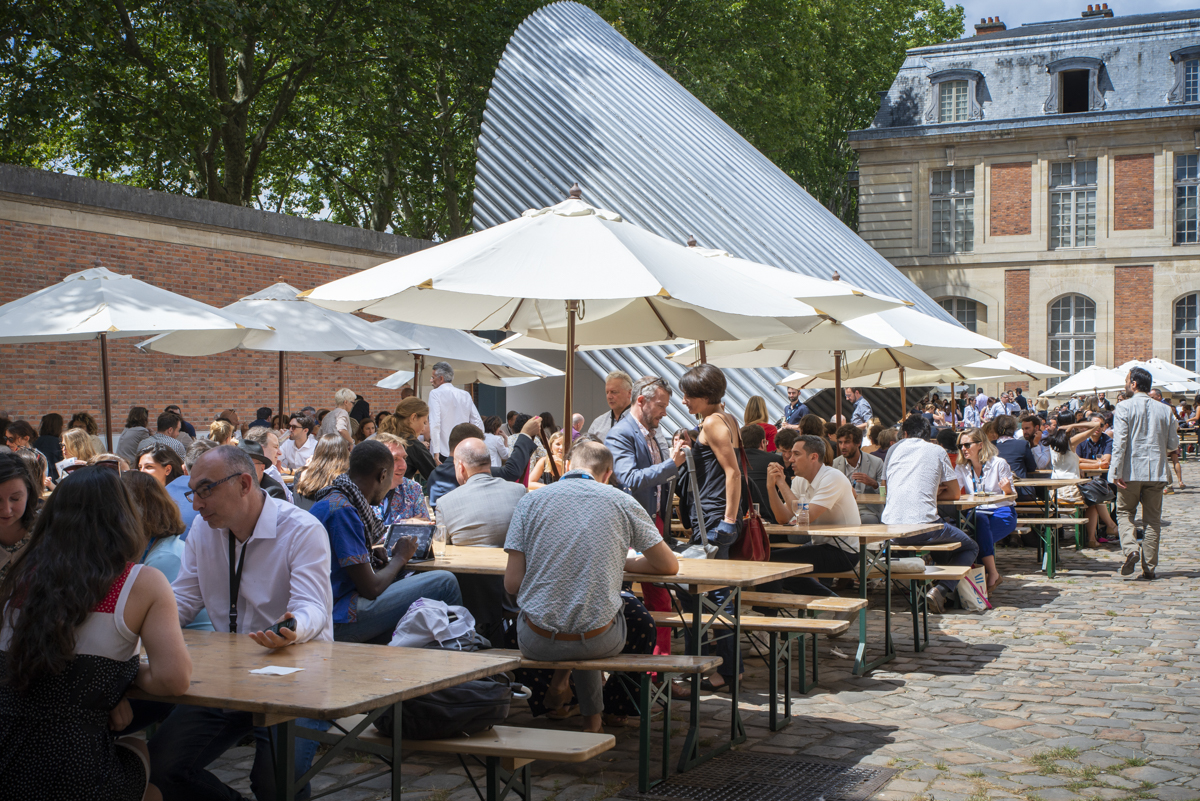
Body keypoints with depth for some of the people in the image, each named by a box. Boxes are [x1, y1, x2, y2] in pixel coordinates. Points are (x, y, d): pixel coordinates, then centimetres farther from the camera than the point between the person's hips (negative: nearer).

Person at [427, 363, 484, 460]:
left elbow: (434, 424, -14)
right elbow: (478, 423, 10)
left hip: (444, 452, -5)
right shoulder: (466, 395, 12)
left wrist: (436, 453, -15)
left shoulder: (435, 393, -4)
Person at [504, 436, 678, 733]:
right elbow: (669, 566, 8)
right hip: (598, 641, -1)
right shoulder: (622, 502, 1)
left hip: (537, 642, 2)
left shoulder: (531, 501, 1)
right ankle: (591, 714, 32)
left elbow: (512, 583, -2)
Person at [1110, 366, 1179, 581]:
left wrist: (1116, 471, -12)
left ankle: (1130, 549, -11)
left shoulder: (1124, 407, -8)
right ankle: (1149, 566, 9)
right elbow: (1173, 445, 7)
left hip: (1131, 471, -3)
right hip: (1156, 472, 3)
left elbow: (1120, 442, -14)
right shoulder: (1164, 410, 3)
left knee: (1125, 512, 12)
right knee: (1152, 519, 9)